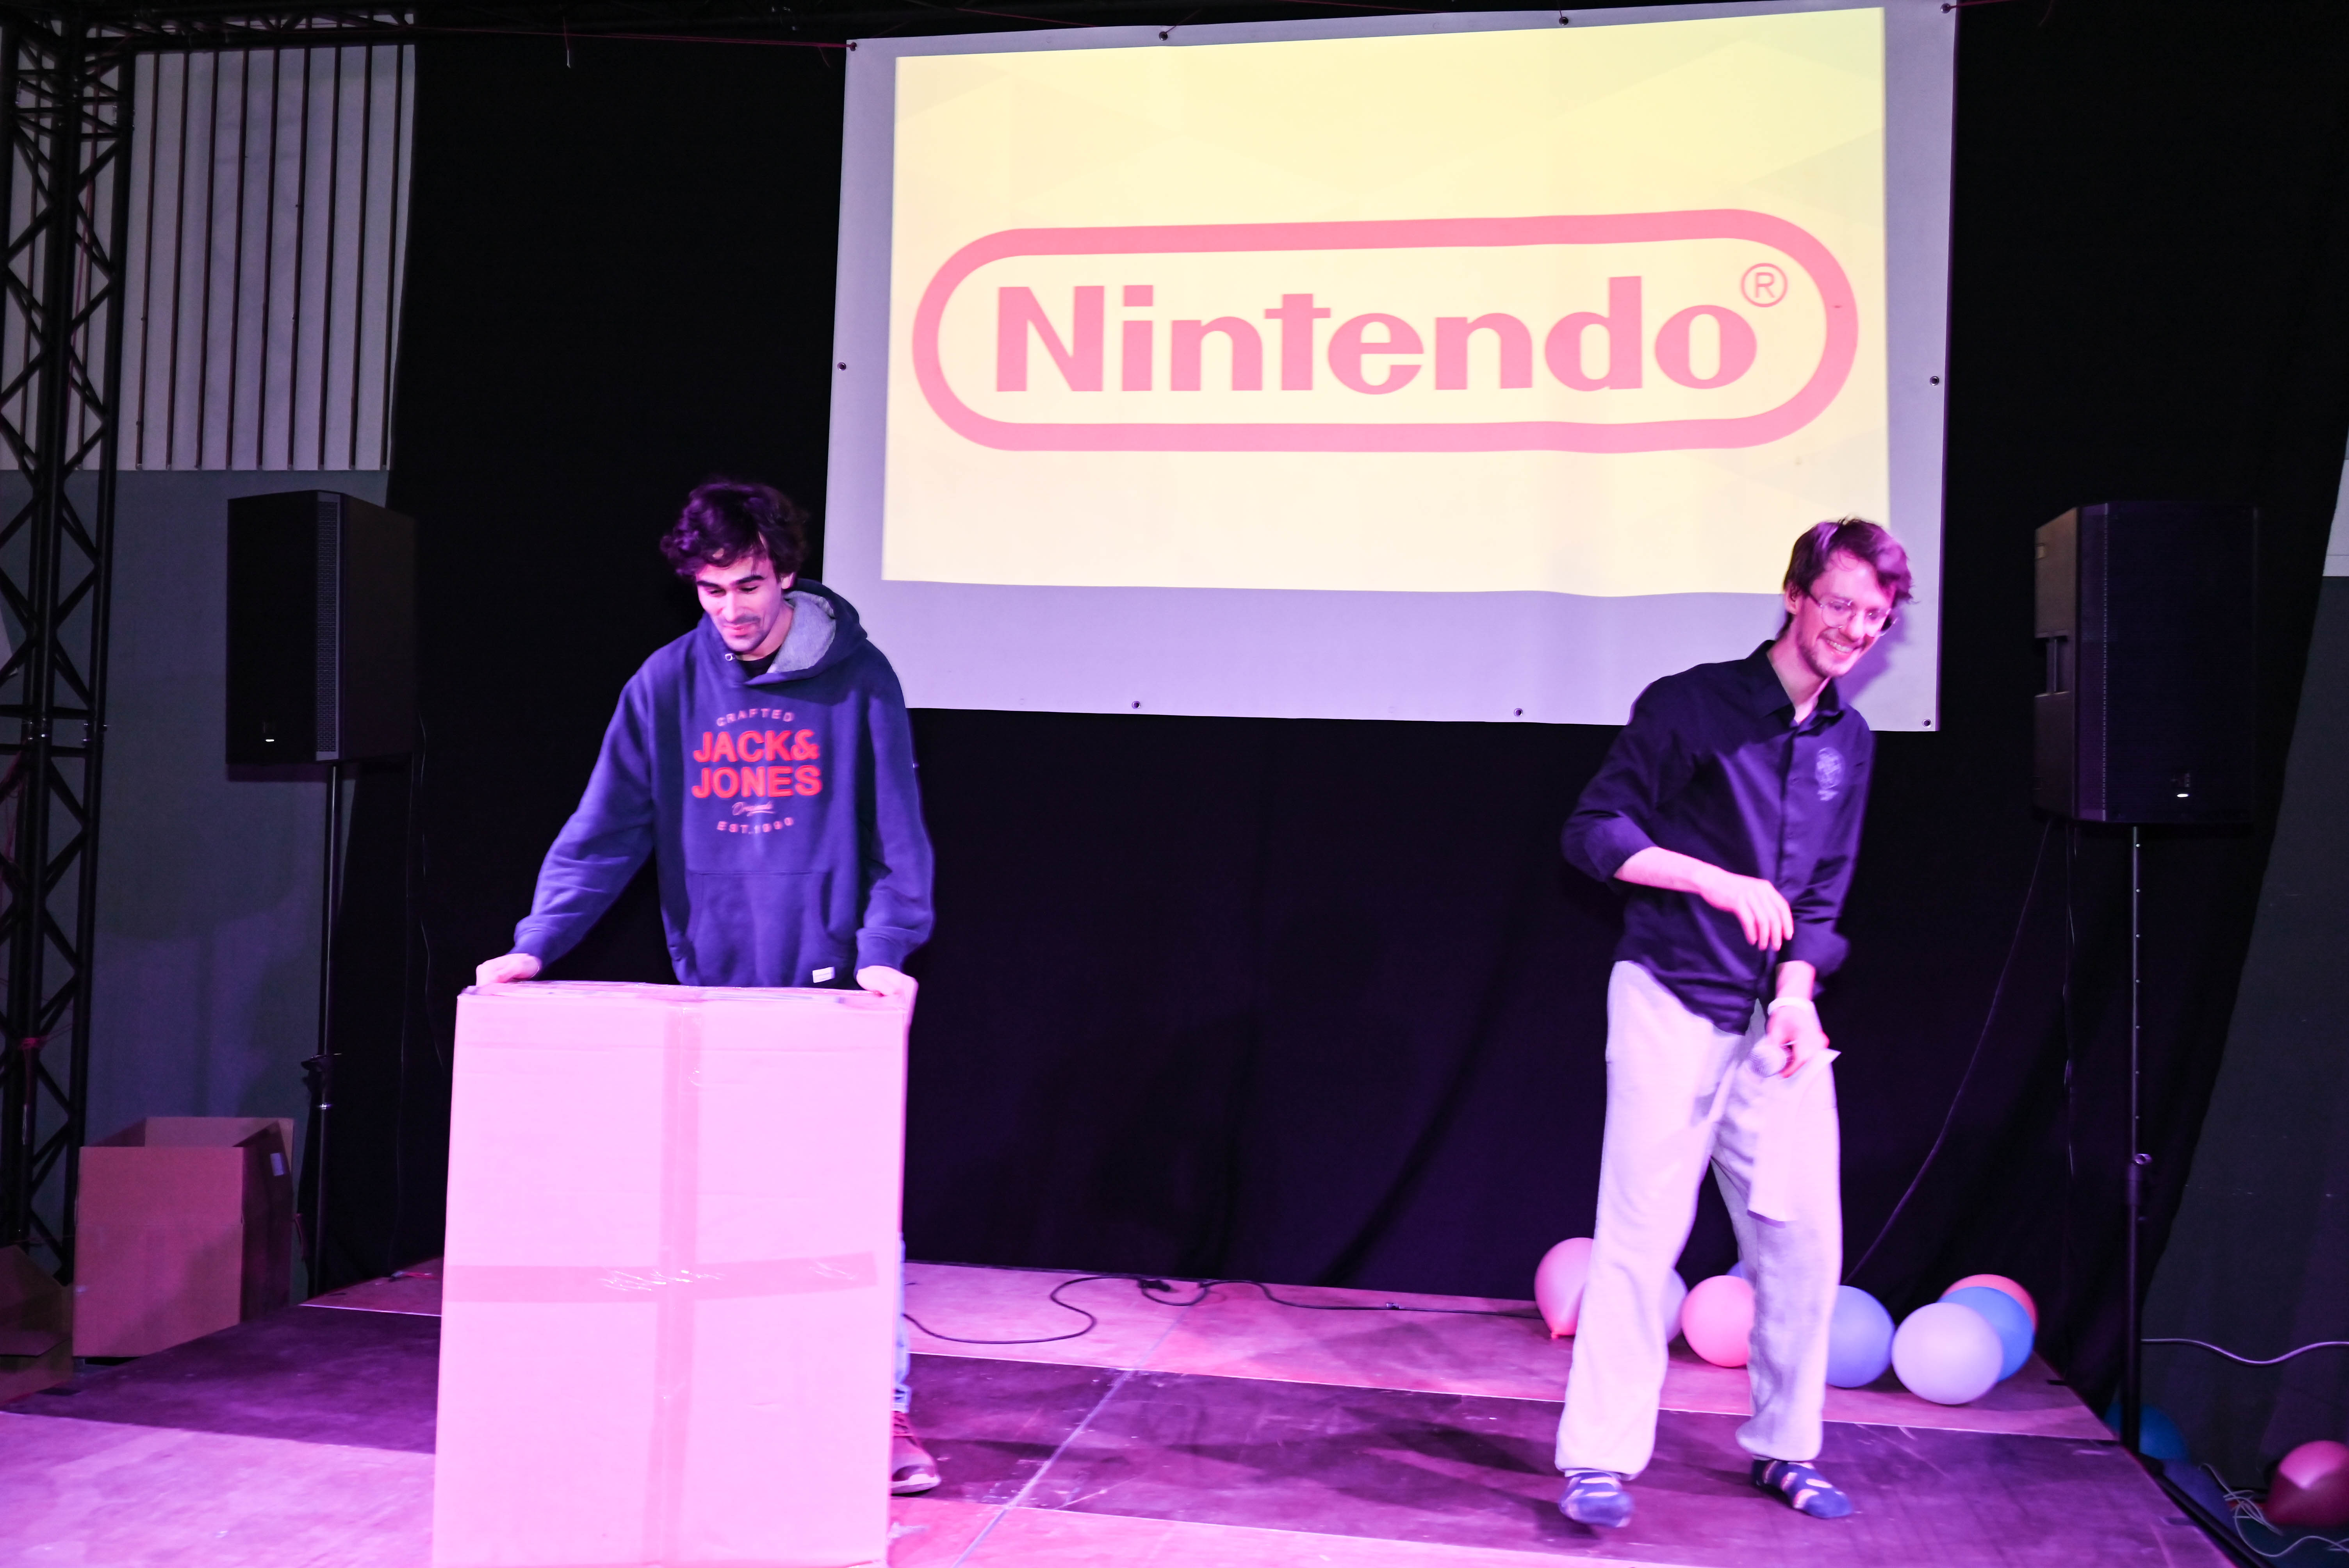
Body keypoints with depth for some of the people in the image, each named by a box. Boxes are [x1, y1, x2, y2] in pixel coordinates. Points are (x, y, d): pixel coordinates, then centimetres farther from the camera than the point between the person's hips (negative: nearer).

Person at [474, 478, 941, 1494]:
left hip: (832, 993, -2)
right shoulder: (668, 684, 2)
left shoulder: (856, 681, -3)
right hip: (711, 993, 2)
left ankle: (884, 1412, 10)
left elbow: (897, 832, -4)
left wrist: (885, 950, -16)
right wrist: (535, 946, -10)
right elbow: (605, 831, 0)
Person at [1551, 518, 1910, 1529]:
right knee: (1641, 1236, -5)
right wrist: (1719, 883, -17)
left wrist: (1797, 992, -2)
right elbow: (1592, 832, -7)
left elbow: (1823, 893, 14)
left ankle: (1784, 1448, 22)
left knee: (1804, 1235, 6)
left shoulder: (1850, 744, 11)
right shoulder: (1689, 705, -6)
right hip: (1671, 1003, -5)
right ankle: (1600, 1458, 4)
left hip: (1778, 1016, 6)